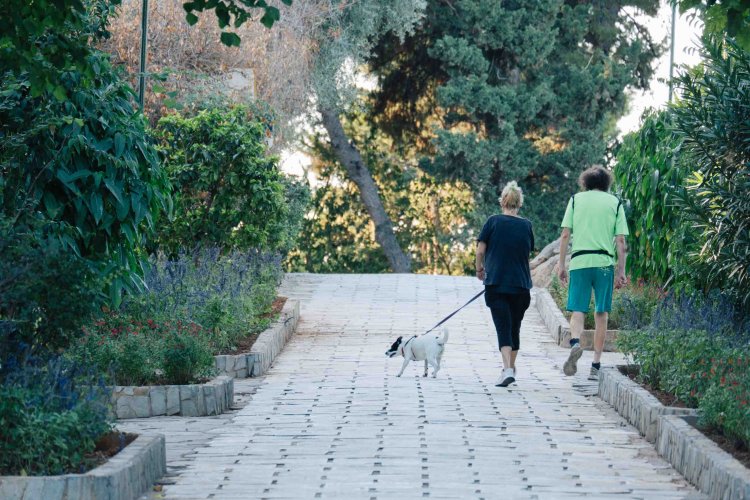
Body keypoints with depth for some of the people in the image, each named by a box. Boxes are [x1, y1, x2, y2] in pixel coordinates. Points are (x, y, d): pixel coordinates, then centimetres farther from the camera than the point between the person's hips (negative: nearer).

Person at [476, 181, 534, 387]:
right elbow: (528, 252, 11)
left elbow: (480, 250, -4)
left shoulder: (493, 222, -3)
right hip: (521, 285, 2)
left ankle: (507, 369, -23)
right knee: (515, 327, 17)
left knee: (503, 327, -7)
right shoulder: (526, 225, 3)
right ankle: (511, 367, 30)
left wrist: (480, 269, 14)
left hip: (496, 283, -2)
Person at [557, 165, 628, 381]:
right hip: (604, 262, 0)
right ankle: (596, 365, 5)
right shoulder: (615, 203, 10)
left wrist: (561, 264, 8)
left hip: (579, 261, 0)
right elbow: (620, 241, 4)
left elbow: (565, 235, 3)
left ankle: (575, 342, -29)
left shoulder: (576, 199, 10)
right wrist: (621, 271, 8)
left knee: (577, 311, 1)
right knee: (601, 315, 7)